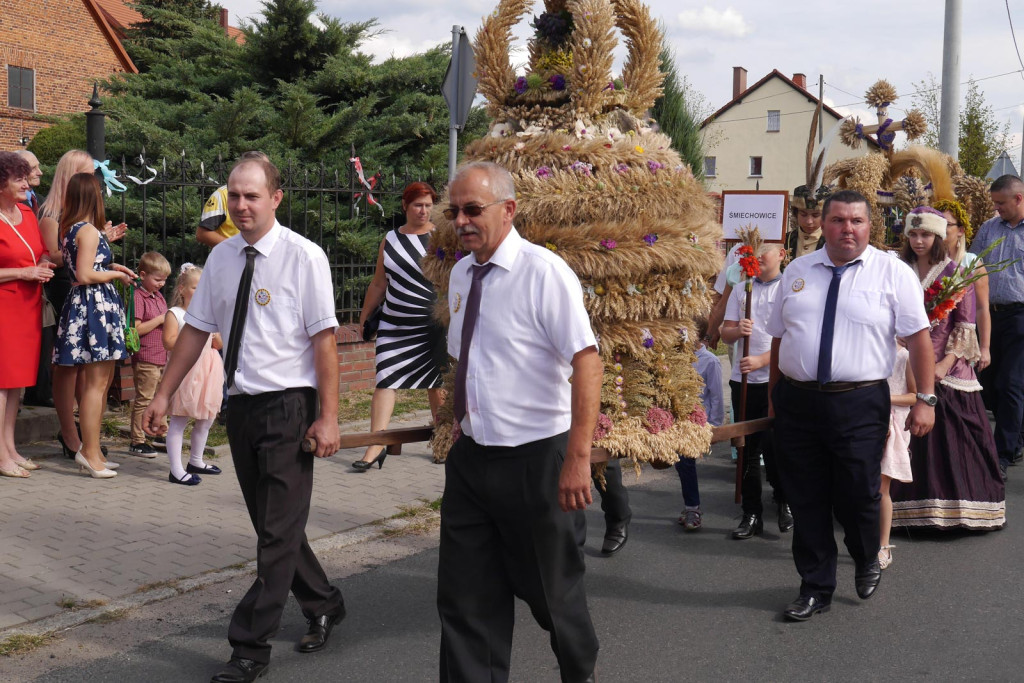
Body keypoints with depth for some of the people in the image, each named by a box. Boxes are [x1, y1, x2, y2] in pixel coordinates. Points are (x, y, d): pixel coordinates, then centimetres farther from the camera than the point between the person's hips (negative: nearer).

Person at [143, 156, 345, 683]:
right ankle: (322, 605, 36)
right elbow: (196, 330, 12)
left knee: (278, 531, -2)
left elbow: (324, 339, -13)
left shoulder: (303, 257, -10)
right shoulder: (221, 258, 7)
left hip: (288, 405, -6)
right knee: (272, 525, 16)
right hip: (241, 404, 6)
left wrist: (328, 417, -16)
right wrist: (163, 396, 10)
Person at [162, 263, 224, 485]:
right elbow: (169, 342, -15)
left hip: (206, 371, 7)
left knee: (206, 418, 15)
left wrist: (214, 335, -3)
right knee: (179, 421, -6)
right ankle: (176, 471, -6)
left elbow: (219, 345, 18)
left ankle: (196, 461, 32)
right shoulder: (175, 314, -4)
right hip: (185, 370, -7)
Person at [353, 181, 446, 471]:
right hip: (394, 325, 2)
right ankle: (376, 445, -8)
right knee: (385, 380, -7)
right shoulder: (390, 240, 8)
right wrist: (364, 317, 20)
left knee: (436, 382, 8)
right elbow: (379, 285, 17)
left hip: (433, 325, -2)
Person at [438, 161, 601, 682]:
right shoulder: (460, 275, 7)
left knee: (552, 588, 11)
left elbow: (587, 361, -20)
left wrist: (577, 458, -25)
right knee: (464, 596, 7)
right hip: (471, 458, 6)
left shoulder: (543, 272, -14)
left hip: (535, 459, -6)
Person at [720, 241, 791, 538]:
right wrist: (737, 330, -12)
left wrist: (760, 361, -18)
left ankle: (784, 501, 18)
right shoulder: (741, 290, 12)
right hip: (743, 380, 4)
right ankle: (751, 514, 16)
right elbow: (725, 334, 11)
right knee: (747, 449, 7)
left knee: (773, 446, -8)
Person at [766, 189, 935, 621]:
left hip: (860, 404, -3)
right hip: (796, 402, 3)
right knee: (806, 501, 9)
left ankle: (866, 561, 36)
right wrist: (775, 397, 15)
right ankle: (815, 589, 25)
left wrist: (925, 400, -9)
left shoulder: (893, 272, -1)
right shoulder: (797, 271, 10)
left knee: (857, 497, 1)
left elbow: (918, 337, -4)